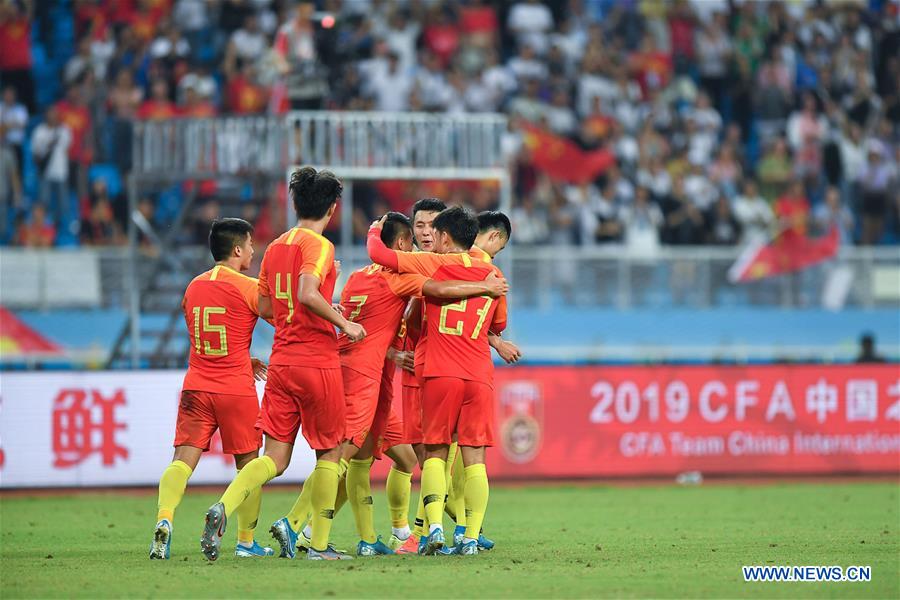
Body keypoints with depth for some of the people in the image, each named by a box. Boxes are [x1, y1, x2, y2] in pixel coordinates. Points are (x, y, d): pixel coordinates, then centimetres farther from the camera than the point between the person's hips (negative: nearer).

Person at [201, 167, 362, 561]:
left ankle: (224, 507, -20)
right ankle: (319, 545, 8)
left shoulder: (276, 247, 13)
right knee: (329, 453, 8)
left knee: (275, 458, 4)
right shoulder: (318, 245, -10)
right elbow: (307, 293, -26)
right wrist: (343, 323, -15)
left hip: (281, 362, 6)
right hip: (317, 362, -6)